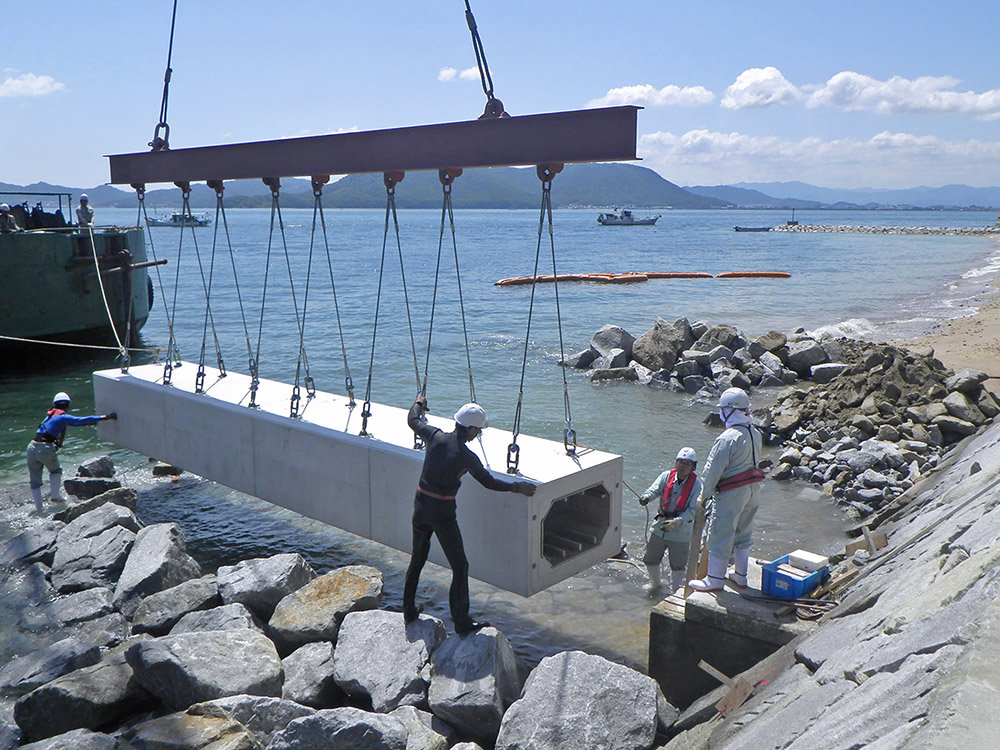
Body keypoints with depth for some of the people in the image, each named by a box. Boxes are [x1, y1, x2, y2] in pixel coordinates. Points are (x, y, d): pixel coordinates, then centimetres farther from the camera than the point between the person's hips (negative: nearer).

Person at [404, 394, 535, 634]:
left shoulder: (435, 436, -5)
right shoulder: (466, 456, -16)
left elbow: (413, 420, 15)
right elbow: (488, 482, -4)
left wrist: (419, 403, 35)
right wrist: (516, 487, 8)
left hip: (420, 505, 6)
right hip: (443, 512, -6)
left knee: (417, 559, 23)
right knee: (460, 566, 6)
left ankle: (409, 610, 34)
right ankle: (461, 621, 11)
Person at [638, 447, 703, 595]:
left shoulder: (696, 485, -11)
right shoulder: (666, 476, -3)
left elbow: (692, 510, -16)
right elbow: (654, 489, -13)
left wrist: (676, 522, -29)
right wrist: (646, 496, -37)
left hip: (681, 532, -3)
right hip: (659, 527, 3)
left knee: (677, 565, 10)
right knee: (650, 558, 13)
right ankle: (655, 583, 42)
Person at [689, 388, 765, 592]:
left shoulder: (727, 438, -22)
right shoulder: (755, 433, 4)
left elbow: (713, 470, -18)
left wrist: (705, 493, -4)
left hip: (732, 494, -8)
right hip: (753, 490, 8)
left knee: (720, 535, 4)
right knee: (743, 533, 21)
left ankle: (715, 579, 14)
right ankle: (740, 577, 32)